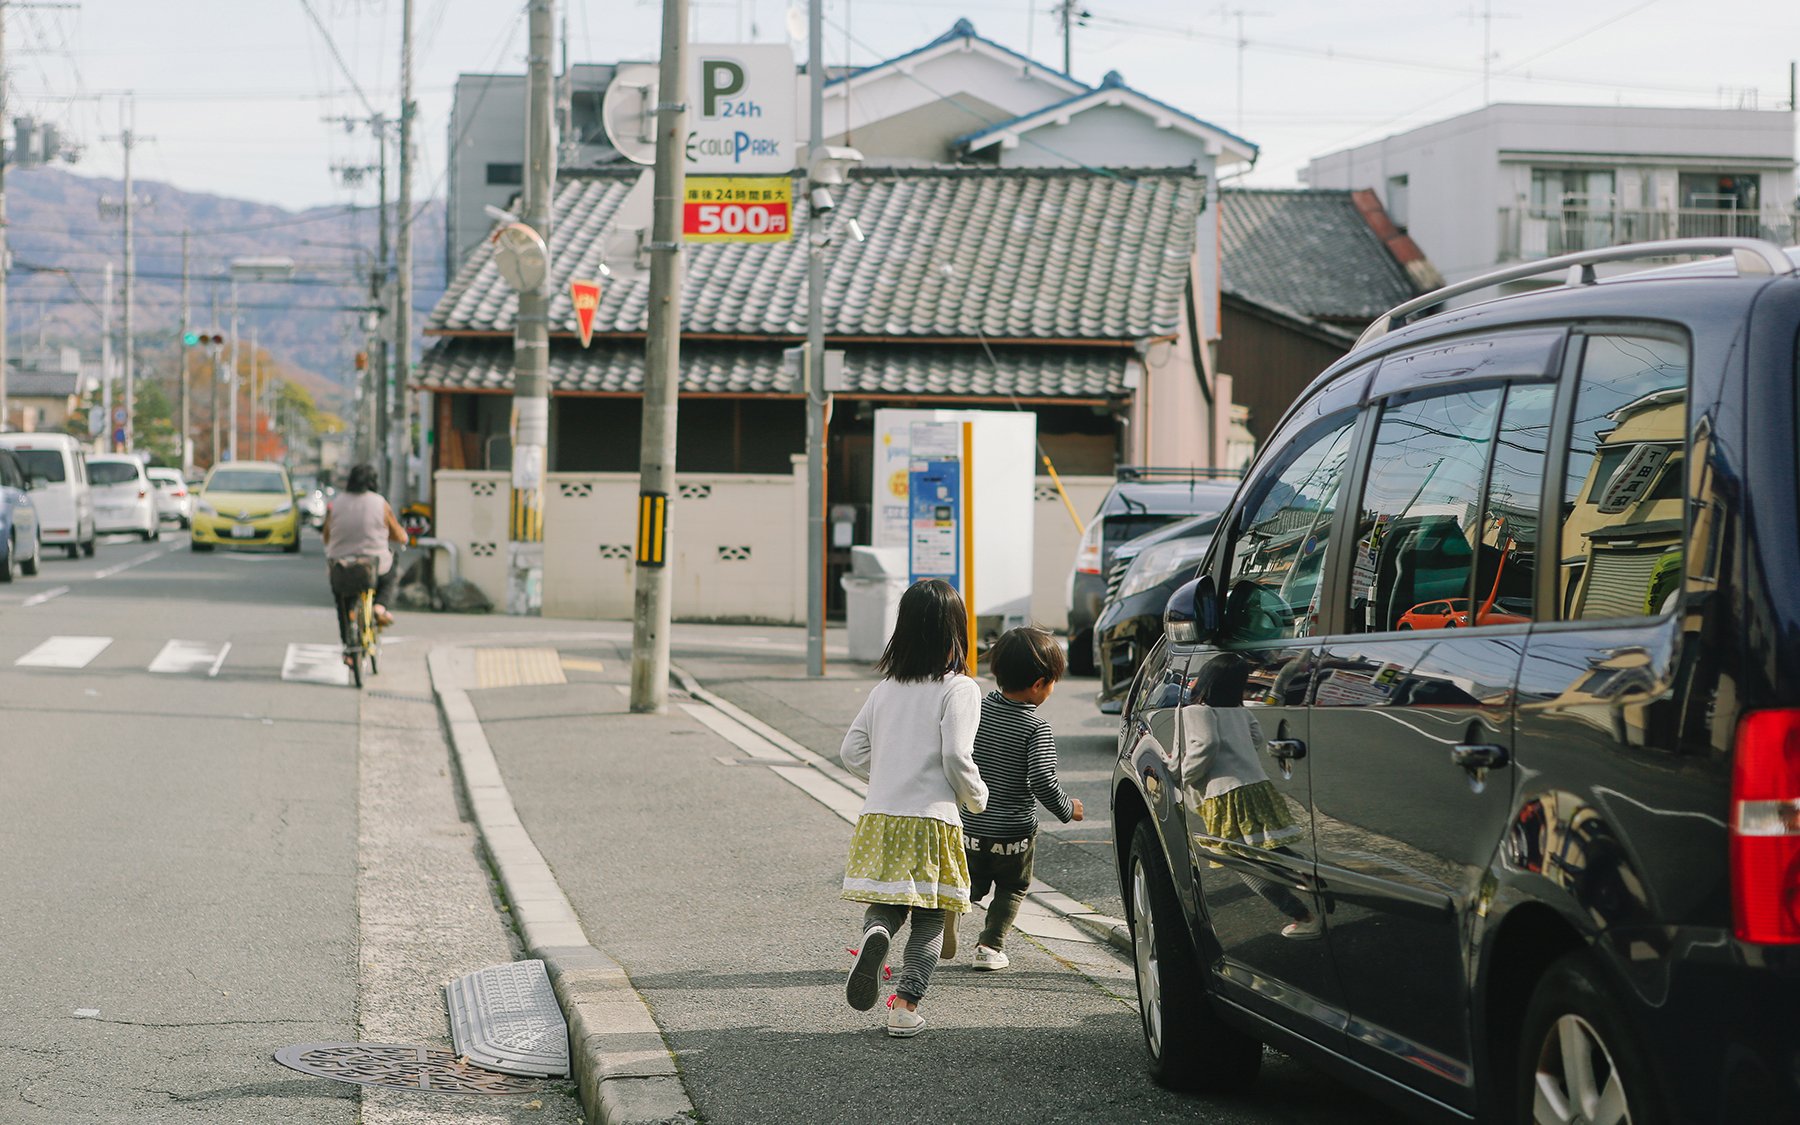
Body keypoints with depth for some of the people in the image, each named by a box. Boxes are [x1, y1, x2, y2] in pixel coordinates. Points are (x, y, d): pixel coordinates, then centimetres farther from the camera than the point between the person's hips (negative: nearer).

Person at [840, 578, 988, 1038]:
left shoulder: (886, 688, 9)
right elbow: (956, 757, -14)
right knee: (929, 918, 7)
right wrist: (978, 797, 4)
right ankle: (906, 1006, -1)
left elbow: (853, 751, 12)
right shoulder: (959, 689, -7)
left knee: (887, 903, 15)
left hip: (880, 816, 4)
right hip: (931, 819, -4)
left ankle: (876, 931, -19)